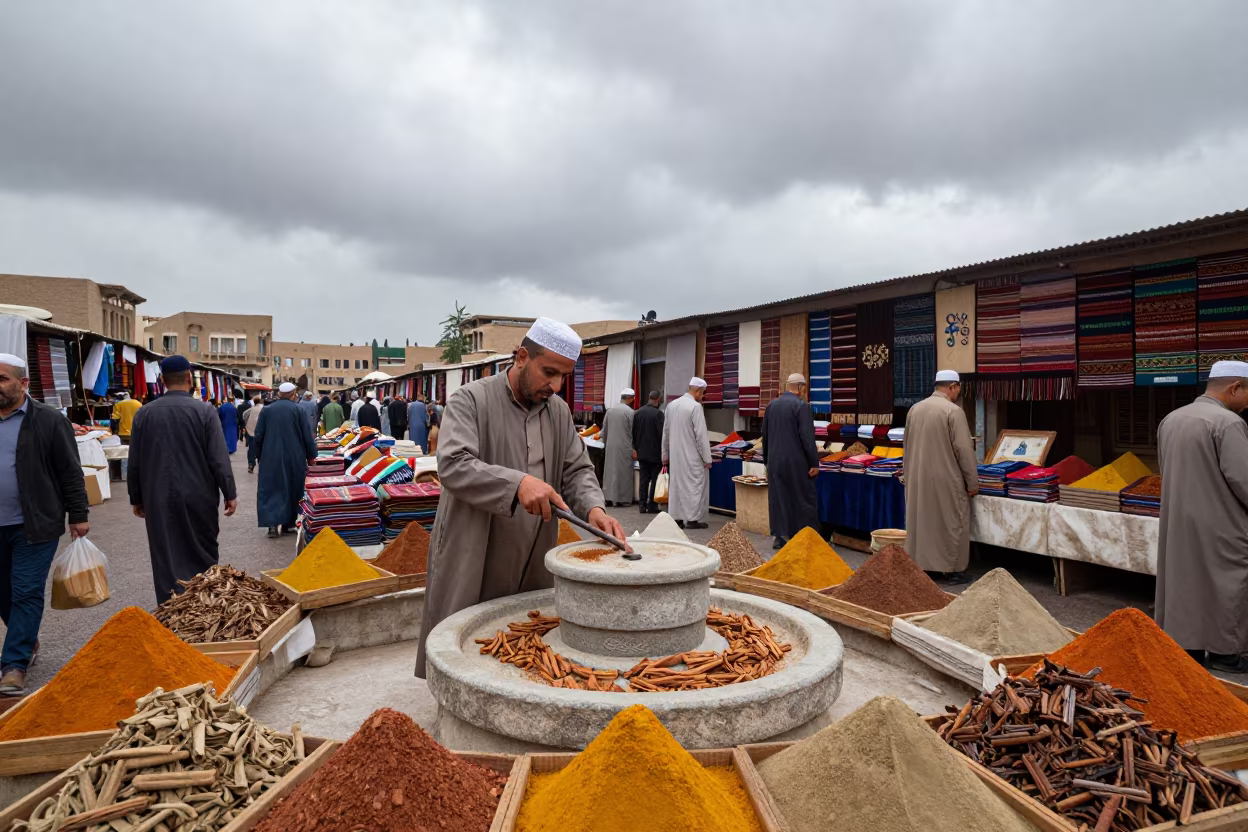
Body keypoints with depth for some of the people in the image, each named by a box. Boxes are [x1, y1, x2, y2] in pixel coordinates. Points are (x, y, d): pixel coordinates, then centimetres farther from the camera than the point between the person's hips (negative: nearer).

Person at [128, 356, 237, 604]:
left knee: (165, 559, 7)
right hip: (198, 497, -2)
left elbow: (134, 462, 6)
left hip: (159, 499, 2)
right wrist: (230, 494, -3)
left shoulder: (144, 413, 1)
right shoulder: (204, 410, -9)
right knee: (203, 555, 11)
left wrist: (136, 498, 16)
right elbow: (219, 458, -10)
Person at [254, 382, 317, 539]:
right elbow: (307, 436, -4)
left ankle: (272, 523, -7)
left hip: (270, 457, 1)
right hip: (294, 457, -1)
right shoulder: (298, 409, -5)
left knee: (271, 489, 6)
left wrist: (259, 456, 17)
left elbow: (258, 435, 5)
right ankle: (288, 524, 15)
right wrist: (311, 456, 6)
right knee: (291, 489, 11)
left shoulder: (267, 410, 0)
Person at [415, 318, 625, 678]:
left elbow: (577, 470, 8)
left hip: (534, 569, 5)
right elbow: (453, 464, -21)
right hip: (473, 569, -4)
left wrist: (593, 507, -14)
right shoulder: (471, 400, -9)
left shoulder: (559, 411, 8)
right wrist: (518, 483, -35)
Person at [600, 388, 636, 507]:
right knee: (624, 472, 5)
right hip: (624, 447, -4)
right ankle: (623, 499, 10)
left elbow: (604, 429, 10)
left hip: (610, 446, 4)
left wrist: (605, 443, 22)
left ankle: (609, 498, 9)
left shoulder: (610, 410, 3)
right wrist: (634, 450, -1)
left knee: (610, 470, 9)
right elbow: (633, 432, -9)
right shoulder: (630, 412, -12)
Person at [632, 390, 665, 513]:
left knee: (644, 479, 9)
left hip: (641, 452, 6)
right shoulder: (658, 413, -15)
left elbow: (634, 432, 12)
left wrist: (636, 448, 22)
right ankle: (652, 505, 2)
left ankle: (643, 505, 9)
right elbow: (662, 433, -15)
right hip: (655, 452, -6)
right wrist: (664, 450, -6)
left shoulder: (637, 413, 5)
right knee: (655, 479, 2)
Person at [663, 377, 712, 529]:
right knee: (695, 485, 2)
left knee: (676, 484, 11)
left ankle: (676, 518, 15)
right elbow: (701, 435, -16)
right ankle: (693, 519, 4)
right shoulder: (695, 406, -16)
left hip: (675, 455, 7)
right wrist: (707, 458, -10)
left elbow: (665, 432, 11)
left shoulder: (672, 405, 5)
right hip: (692, 456, -6)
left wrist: (665, 454, 18)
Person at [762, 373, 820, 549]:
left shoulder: (771, 406, 6)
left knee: (778, 498, 11)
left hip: (775, 461, 5)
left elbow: (765, 436, 12)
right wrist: (814, 463, -10)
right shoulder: (801, 406, -13)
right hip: (796, 462, -5)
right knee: (803, 499, 5)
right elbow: (808, 437, -16)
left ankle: (780, 537, 15)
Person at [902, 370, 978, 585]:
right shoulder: (953, 411, -14)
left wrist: (908, 475, 22)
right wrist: (973, 482, -7)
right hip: (945, 479, -6)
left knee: (920, 521, 13)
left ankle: (919, 566, 20)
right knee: (951, 524, 6)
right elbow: (964, 450, -15)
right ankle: (952, 570, 12)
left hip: (918, 478, 6)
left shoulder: (915, 409, 5)